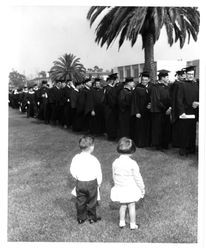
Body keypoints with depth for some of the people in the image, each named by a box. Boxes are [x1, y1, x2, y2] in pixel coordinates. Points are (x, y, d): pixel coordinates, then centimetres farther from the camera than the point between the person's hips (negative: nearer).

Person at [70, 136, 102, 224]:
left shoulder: (76, 158, -7)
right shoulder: (94, 160, -16)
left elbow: (72, 170, -1)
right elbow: (99, 173, -9)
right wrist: (99, 183, 6)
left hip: (80, 183, 3)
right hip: (92, 183, -3)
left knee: (80, 201, 15)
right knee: (92, 202, 14)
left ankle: (81, 218, 26)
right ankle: (92, 217, 27)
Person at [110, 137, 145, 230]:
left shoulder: (115, 163, -7)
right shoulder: (132, 163, -19)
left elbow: (114, 177, 4)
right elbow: (137, 178, -11)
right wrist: (142, 188, 2)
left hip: (120, 190, 4)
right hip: (131, 190, -3)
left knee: (123, 205, 20)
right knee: (131, 206, 11)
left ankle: (121, 222, 30)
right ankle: (133, 224, 22)